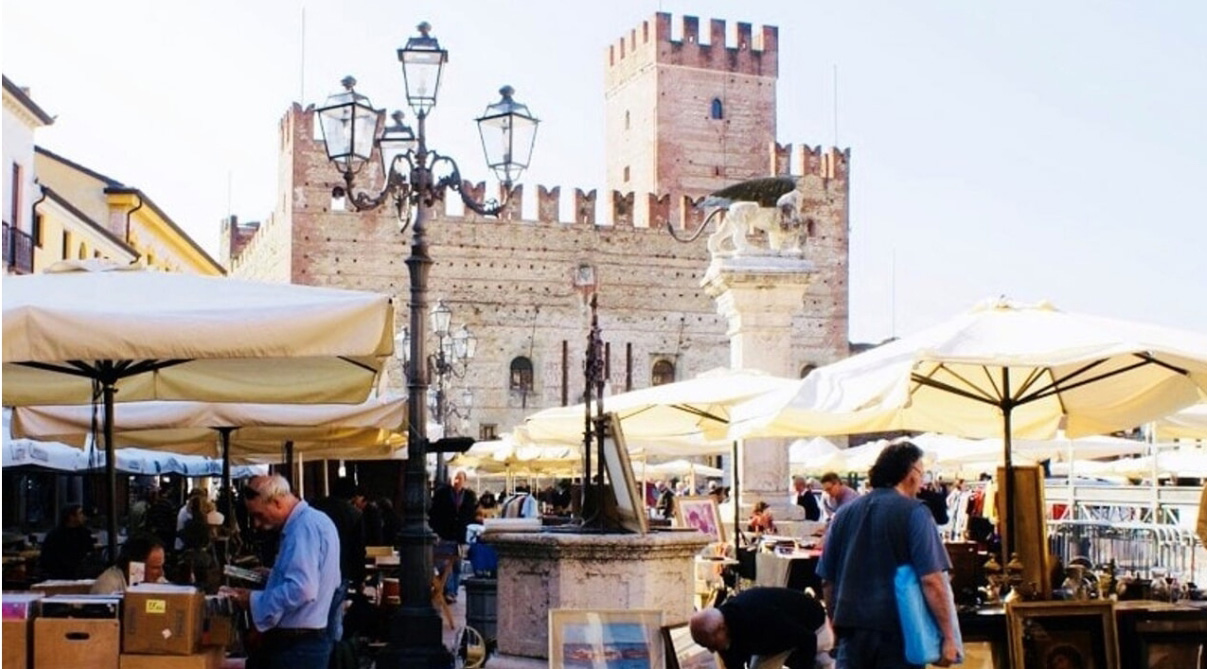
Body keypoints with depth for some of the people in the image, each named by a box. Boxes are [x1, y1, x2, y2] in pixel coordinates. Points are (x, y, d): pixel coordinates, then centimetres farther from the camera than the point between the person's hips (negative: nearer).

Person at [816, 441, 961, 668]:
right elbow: (932, 581, -15)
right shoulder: (913, 512, -7)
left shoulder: (844, 513, 9)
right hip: (898, 632, -4)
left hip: (852, 631, 5)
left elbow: (827, 580, 14)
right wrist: (949, 637, -11)